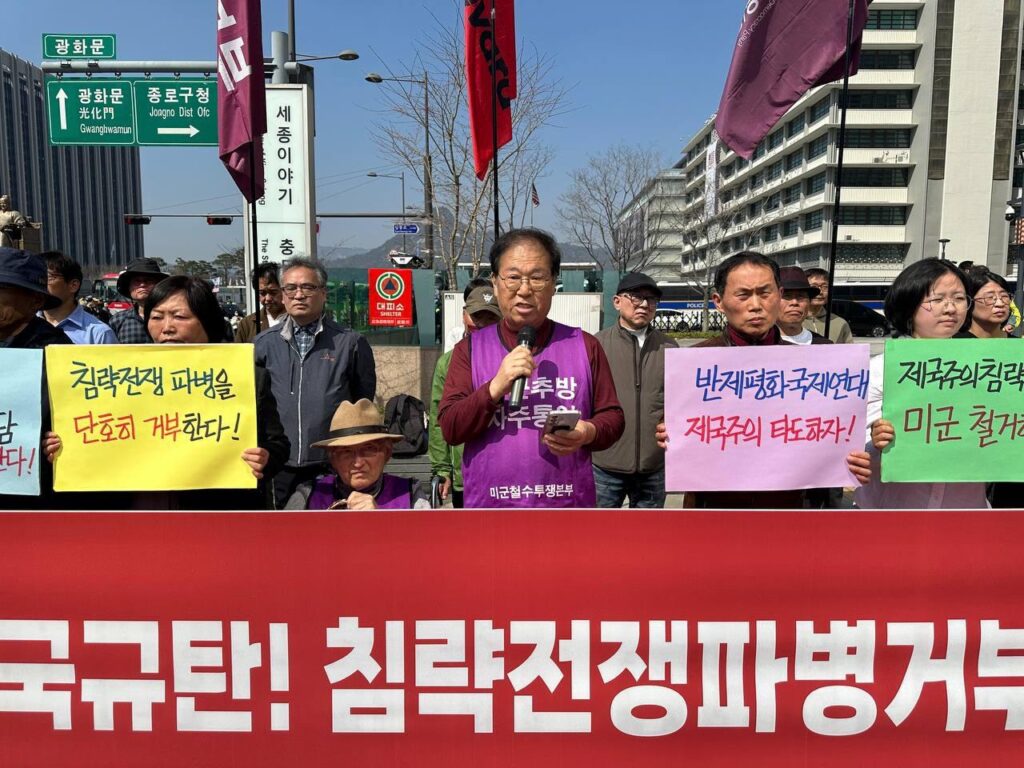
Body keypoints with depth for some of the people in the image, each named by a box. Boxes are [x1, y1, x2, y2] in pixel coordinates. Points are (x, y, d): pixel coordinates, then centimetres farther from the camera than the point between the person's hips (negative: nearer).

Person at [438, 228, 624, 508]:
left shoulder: (585, 346, 5)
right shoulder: (470, 348, 3)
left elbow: (612, 416, 7)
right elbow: (450, 428, -4)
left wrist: (589, 433, -15)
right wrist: (496, 387, -19)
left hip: (569, 506, 1)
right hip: (491, 505, 0)